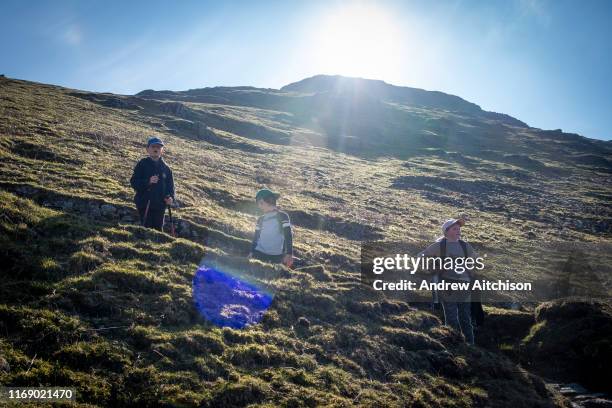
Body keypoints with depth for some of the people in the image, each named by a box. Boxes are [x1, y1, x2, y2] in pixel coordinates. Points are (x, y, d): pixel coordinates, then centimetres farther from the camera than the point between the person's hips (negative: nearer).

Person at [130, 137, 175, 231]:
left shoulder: (165, 168, 8)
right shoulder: (142, 164, -2)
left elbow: (170, 185, 9)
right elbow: (133, 182, -8)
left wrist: (170, 197, -9)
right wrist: (148, 181, -23)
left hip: (160, 205, 3)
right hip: (144, 204, -3)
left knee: (158, 228, 10)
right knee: (147, 228, -4)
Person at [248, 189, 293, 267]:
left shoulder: (282, 217, 1)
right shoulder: (260, 220, 14)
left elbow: (288, 236, -3)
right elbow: (256, 237, 18)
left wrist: (289, 254, -10)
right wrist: (251, 252, 9)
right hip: (259, 254, 4)